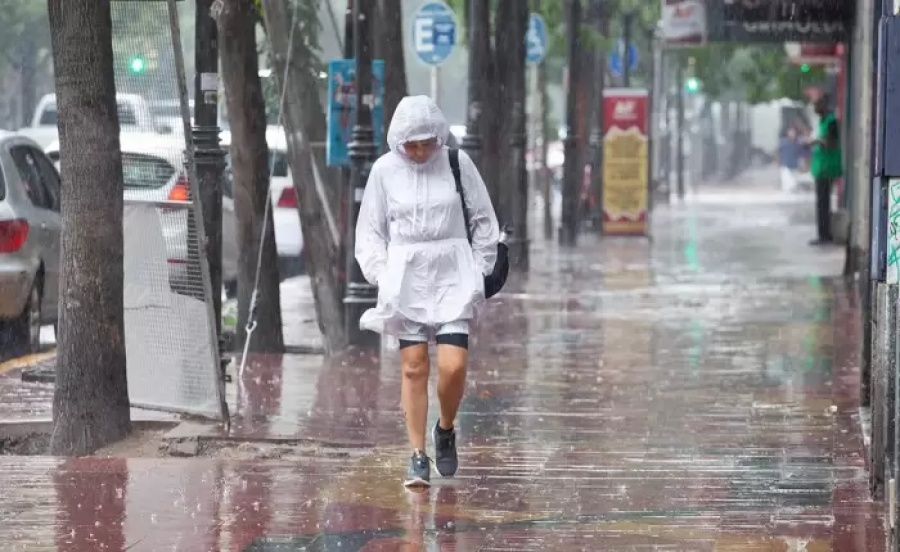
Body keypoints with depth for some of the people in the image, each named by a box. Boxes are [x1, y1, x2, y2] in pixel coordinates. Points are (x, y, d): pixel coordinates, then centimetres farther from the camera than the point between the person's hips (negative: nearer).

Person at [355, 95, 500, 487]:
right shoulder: (385, 170, 2)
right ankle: (418, 455, 7)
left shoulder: (457, 163, 0)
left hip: (452, 276, -1)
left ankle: (445, 431, 17)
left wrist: (478, 271, 5)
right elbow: (370, 231, 11)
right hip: (405, 276, 1)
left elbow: (483, 220, 9)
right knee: (413, 367, -2)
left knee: (453, 366, -12)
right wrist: (381, 275, 0)